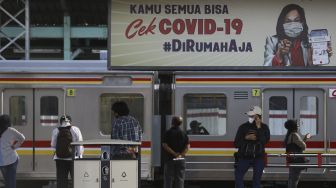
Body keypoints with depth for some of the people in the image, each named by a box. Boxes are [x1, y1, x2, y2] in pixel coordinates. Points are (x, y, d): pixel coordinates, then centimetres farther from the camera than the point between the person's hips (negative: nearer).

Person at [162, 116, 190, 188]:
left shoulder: (168, 133, -5)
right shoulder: (183, 134, 5)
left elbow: (165, 145, -13)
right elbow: (187, 146, -3)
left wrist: (174, 154, -10)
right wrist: (182, 154, -7)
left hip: (170, 159, -3)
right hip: (181, 160, 3)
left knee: (168, 179, 2)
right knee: (180, 179, 6)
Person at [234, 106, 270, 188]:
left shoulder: (264, 127, 3)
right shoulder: (243, 127, 2)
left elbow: (265, 140, -15)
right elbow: (236, 144, 2)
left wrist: (259, 128, -18)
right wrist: (246, 138, -14)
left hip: (258, 157, -1)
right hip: (244, 157, 1)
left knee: (256, 180, 1)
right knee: (238, 176, -10)